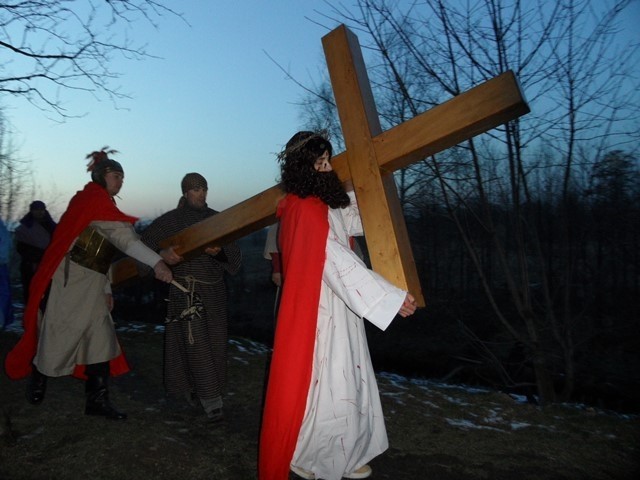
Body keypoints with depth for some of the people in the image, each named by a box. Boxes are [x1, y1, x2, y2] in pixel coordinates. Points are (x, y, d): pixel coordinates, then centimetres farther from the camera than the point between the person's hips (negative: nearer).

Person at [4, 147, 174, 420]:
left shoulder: (99, 203, 16)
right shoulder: (95, 199, -13)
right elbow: (123, 236, -28)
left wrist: (106, 290, 18)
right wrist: (157, 262, -37)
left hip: (90, 284, 9)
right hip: (71, 281, -9)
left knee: (100, 340, 5)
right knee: (58, 336, 6)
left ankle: (97, 400, 10)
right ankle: (37, 382, 32)